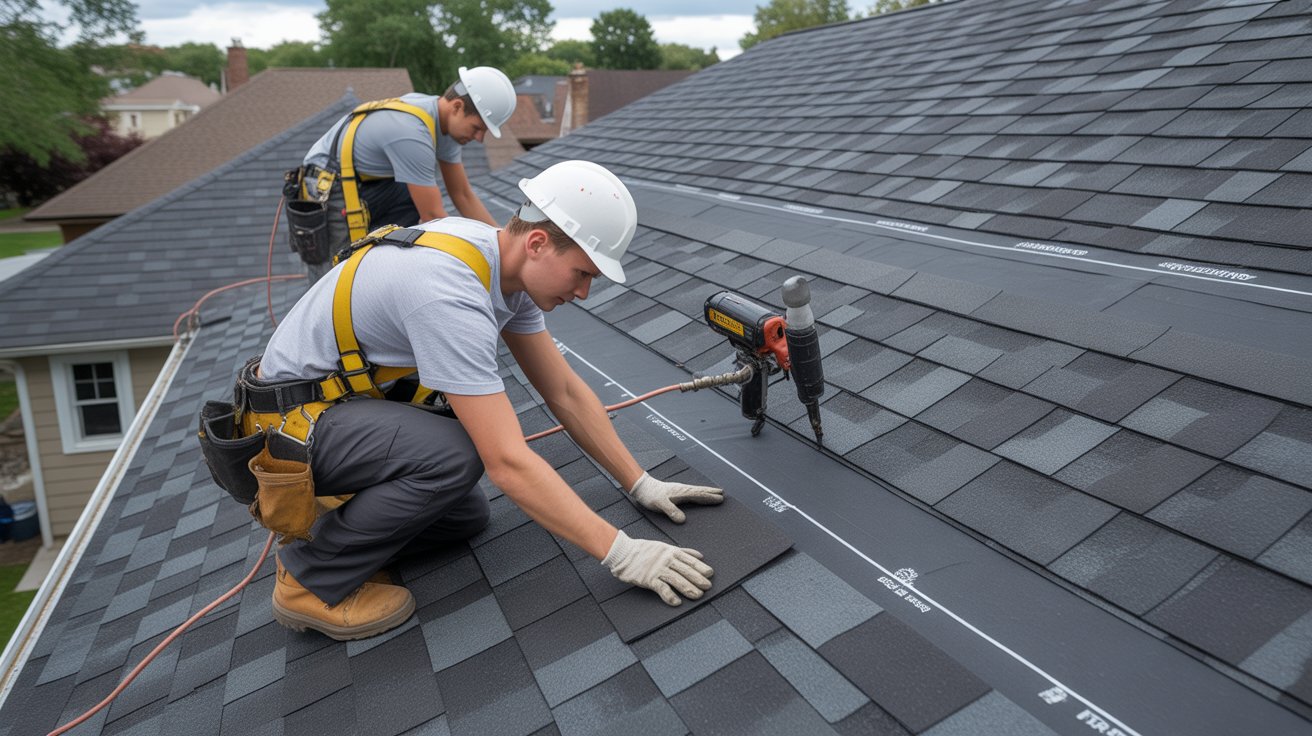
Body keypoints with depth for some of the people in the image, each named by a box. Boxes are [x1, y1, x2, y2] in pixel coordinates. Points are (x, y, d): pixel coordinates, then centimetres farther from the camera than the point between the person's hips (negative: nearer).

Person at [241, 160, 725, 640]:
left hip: (353, 397, 9)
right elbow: (509, 463, -36)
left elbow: (564, 391, 0)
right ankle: (313, 580, -10)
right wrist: (620, 552, -30)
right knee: (457, 453, -30)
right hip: (292, 420, -8)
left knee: (466, 515, 7)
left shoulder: (510, 266, -6)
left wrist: (641, 484, -1)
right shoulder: (450, 293, -35)